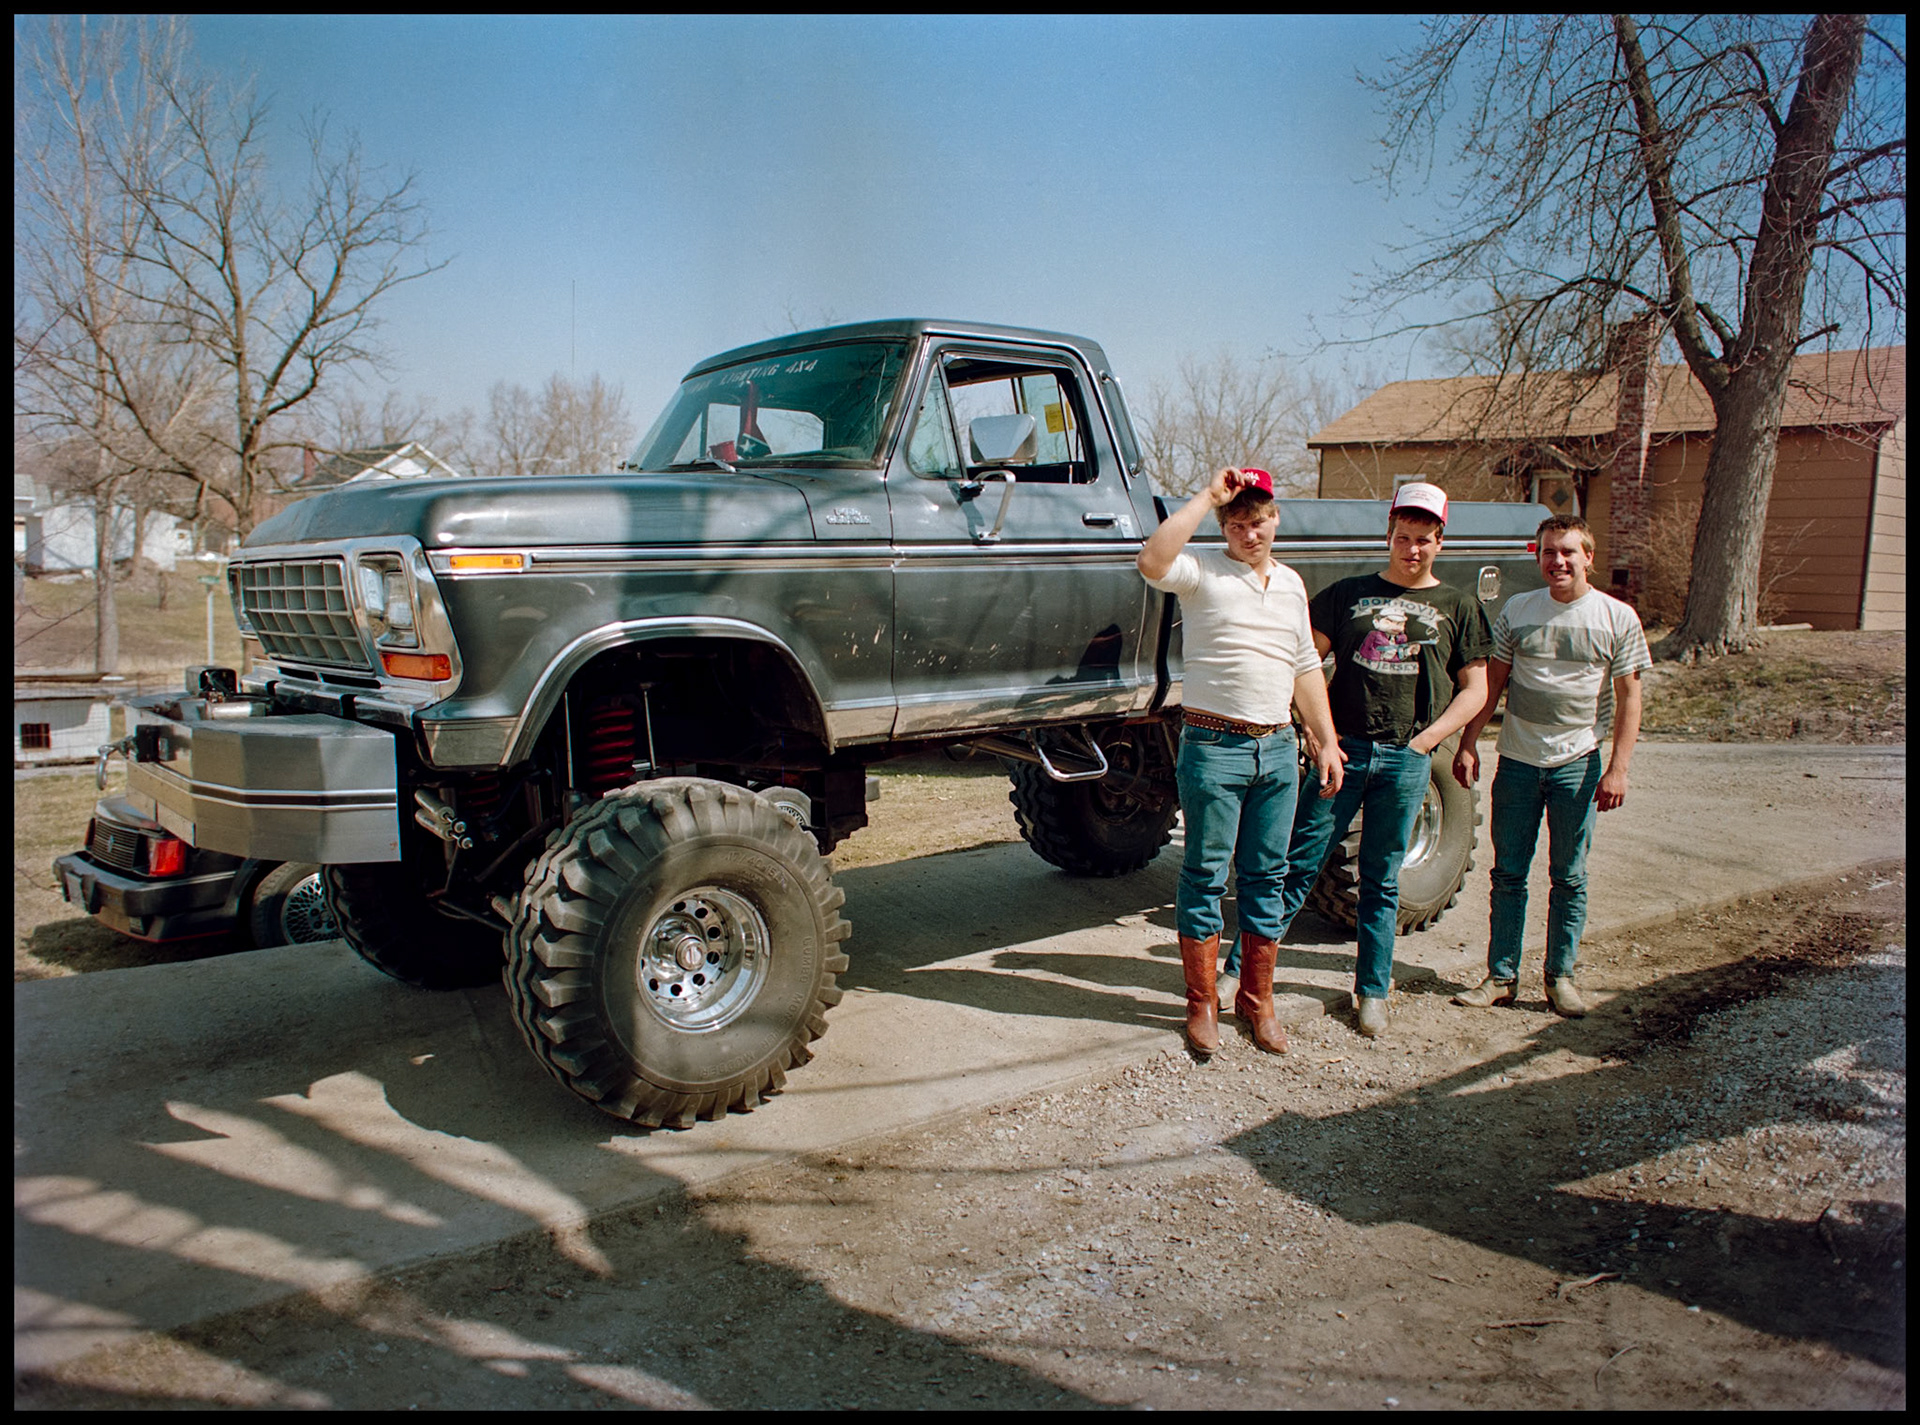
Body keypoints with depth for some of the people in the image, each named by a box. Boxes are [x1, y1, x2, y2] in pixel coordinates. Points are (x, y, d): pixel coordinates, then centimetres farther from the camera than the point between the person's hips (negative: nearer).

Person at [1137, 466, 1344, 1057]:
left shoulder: (1291, 583, 15)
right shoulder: (1202, 571, -3)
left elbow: (1306, 668, 20)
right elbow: (1153, 562, -27)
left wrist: (1327, 742, 15)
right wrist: (1208, 496, -19)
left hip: (1278, 747, 5)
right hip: (1214, 745, -5)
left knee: (1266, 874, 11)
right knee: (1206, 875, 3)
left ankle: (1258, 999, 23)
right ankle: (1202, 1004, 15)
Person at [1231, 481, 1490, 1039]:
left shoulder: (1457, 607, 9)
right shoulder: (1349, 593, 9)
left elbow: (1475, 689, 9)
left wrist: (1424, 741, -3)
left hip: (1405, 760, 0)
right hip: (1343, 749, 0)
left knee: (1381, 880, 9)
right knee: (1298, 862, -1)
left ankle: (1372, 991, 20)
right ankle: (1241, 970, 6)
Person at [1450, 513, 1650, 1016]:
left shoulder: (1618, 618, -1)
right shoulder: (1518, 610, 4)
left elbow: (1628, 697, -1)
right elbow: (1492, 683, 8)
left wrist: (1618, 768, -8)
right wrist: (1468, 744, 2)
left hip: (1577, 764, -2)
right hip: (1517, 761, 2)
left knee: (1569, 878, 7)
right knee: (1508, 874, 6)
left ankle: (1561, 976, 20)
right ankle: (1501, 976, 15)